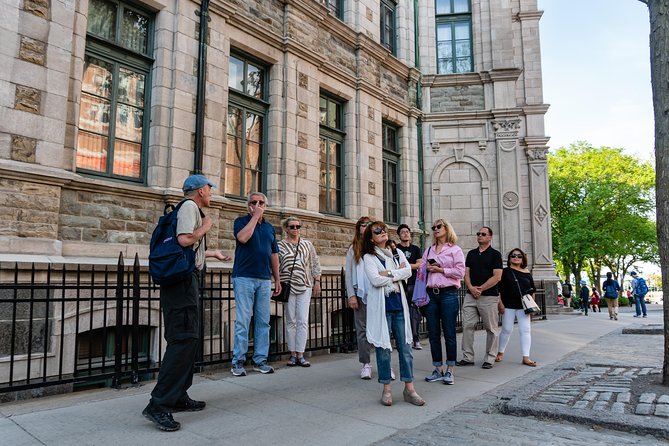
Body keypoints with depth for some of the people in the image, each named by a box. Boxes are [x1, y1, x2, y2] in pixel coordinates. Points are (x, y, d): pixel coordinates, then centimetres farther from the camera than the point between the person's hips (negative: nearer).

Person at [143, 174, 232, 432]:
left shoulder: (192, 209, 23)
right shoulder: (190, 207, -6)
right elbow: (184, 239, -23)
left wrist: (212, 253, 40)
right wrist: (205, 227, -6)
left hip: (185, 278, 11)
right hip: (182, 278, -11)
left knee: (188, 338, 13)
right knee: (184, 339, -14)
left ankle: (178, 397, 20)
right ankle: (158, 404, -14)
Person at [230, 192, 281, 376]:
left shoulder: (270, 227, 16)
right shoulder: (241, 221, 3)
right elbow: (243, 237, -20)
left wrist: (277, 280, 14)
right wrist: (255, 217, -11)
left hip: (264, 280, 5)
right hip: (244, 278, -5)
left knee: (263, 321, 6)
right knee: (242, 321, -5)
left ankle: (260, 360, 14)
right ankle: (238, 361, 3)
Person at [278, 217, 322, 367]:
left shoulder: (307, 245, 10)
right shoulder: (280, 246, 3)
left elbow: (315, 264, 13)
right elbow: (275, 267, 3)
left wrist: (317, 282, 7)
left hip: (305, 287, 1)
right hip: (288, 287, -1)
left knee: (303, 321, -3)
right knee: (291, 321, 4)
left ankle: (300, 355, 1)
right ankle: (293, 354, 12)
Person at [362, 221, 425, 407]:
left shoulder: (398, 252, 14)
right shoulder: (369, 257, 0)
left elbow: (408, 271, -1)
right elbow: (375, 280, -14)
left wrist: (388, 273, -12)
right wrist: (398, 273, -4)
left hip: (399, 303, 4)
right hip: (380, 306, -4)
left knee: (405, 346, 4)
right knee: (383, 347, 2)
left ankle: (409, 389, 12)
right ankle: (386, 389, 13)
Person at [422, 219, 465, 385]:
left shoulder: (455, 250, 3)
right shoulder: (428, 250, 17)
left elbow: (460, 272, -7)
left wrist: (441, 270, -9)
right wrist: (428, 268, -5)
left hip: (448, 294, -5)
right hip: (431, 294, 5)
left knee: (449, 334, 0)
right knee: (433, 334, 6)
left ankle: (449, 371, 10)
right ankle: (438, 370, 16)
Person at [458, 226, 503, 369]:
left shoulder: (495, 254, 0)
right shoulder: (471, 253, 15)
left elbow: (497, 277, -9)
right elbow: (466, 273, 10)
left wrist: (480, 288, -13)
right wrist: (471, 288, -8)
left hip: (489, 296, -4)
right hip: (470, 295, 5)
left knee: (491, 328, 3)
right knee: (467, 326, 1)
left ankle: (489, 359, 12)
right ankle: (467, 357, 9)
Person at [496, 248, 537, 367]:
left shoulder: (527, 273, 9)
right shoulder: (505, 272, 1)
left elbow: (532, 290, 14)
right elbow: (498, 289, -1)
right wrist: (500, 303, -8)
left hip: (523, 306, 3)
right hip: (508, 306, -2)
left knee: (526, 330, -2)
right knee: (507, 330, 5)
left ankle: (526, 357, 2)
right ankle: (500, 353, 22)